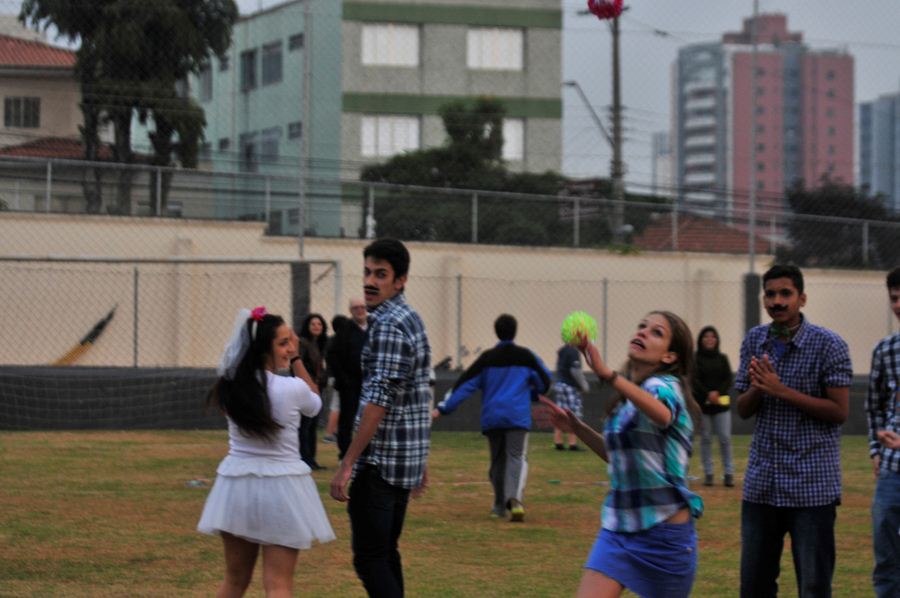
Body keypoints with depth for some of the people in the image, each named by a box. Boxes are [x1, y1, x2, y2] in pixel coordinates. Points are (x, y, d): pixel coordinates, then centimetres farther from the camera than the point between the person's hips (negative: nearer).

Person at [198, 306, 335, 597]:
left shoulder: (231, 386, -1)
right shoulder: (292, 388, -14)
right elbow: (315, 404, 10)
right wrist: (296, 360, 7)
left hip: (236, 485, 5)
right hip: (280, 486, -5)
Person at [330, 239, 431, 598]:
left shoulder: (388, 326, -16)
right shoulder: (411, 319, 15)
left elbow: (378, 400, -22)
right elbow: (422, 395, 20)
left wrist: (347, 464, -23)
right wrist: (421, 458, 24)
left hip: (379, 461, -10)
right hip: (407, 457, 10)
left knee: (370, 559, -10)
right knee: (386, 552, 15)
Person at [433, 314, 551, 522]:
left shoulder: (487, 358, 4)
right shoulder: (525, 356, 2)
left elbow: (466, 384, -2)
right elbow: (544, 383, 9)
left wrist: (443, 408, -2)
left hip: (492, 417, 2)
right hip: (518, 417, -2)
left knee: (497, 460, 14)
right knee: (517, 458, -8)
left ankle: (500, 505, 22)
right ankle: (515, 499, -32)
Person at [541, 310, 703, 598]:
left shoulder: (666, 385, -13)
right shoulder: (627, 397, 11)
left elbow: (662, 413, -40)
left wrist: (608, 375, -54)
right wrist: (577, 427, 12)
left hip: (665, 532, -6)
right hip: (618, 528, 6)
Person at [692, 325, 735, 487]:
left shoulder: (722, 358, 7)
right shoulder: (695, 359, 1)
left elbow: (729, 379, 3)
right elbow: (694, 380, -6)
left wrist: (718, 392, -12)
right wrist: (707, 394, -16)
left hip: (721, 403, 1)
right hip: (702, 404, -1)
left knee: (725, 438, -4)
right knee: (705, 438, 3)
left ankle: (728, 473, 0)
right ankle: (708, 473, 9)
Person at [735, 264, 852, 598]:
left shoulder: (828, 345, -7)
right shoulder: (754, 341, 8)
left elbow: (839, 411, -11)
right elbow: (743, 410, 11)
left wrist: (782, 391, -19)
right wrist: (756, 388, -12)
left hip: (812, 484, -5)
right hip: (761, 482, 5)